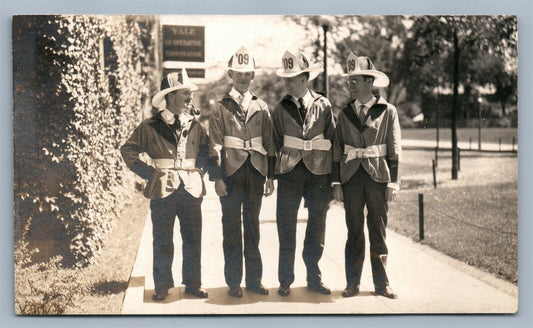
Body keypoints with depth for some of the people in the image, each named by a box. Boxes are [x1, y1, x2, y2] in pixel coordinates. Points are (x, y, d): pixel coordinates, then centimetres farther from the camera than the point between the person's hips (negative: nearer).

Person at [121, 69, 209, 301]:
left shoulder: (195, 125, 9)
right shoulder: (151, 127, -2)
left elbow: (207, 149, 24)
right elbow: (128, 151, 2)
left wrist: (196, 167, 10)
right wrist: (149, 173, -3)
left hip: (191, 189, 3)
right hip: (163, 190, -3)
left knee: (193, 240, 7)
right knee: (162, 241, 4)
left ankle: (193, 284, 19)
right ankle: (162, 286, 16)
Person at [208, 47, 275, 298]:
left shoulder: (261, 107, 12)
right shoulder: (221, 108, 3)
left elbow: (269, 143, 12)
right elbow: (215, 145, -2)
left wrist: (270, 176, 7)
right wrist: (217, 177, -10)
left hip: (256, 173, 3)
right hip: (232, 173, -3)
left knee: (253, 227, 9)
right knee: (231, 229, 3)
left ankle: (254, 279, 17)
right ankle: (233, 282, 11)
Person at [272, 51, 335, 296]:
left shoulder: (323, 105, 5)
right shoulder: (280, 109, 5)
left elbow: (332, 141, 5)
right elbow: (274, 144, 7)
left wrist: (331, 176, 1)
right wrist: (272, 175, 0)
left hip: (318, 175, 0)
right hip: (289, 174, 0)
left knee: (317, 229, 8)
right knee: (286, 230, 2)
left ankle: (314, 278, 23)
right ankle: (285, 281, 15)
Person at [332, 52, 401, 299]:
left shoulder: (388, 111, 3)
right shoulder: (345, 114, 10)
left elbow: (394, 150, 2)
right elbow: (337, 150, 9)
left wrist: (393, 183, -5)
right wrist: (336, 183, 3)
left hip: (378, 177, -2)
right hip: (351, 178, 2)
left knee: (378, 231, 4)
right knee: (354, 232, 5)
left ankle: (381, 283, 14)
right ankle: (352, 283, 13)